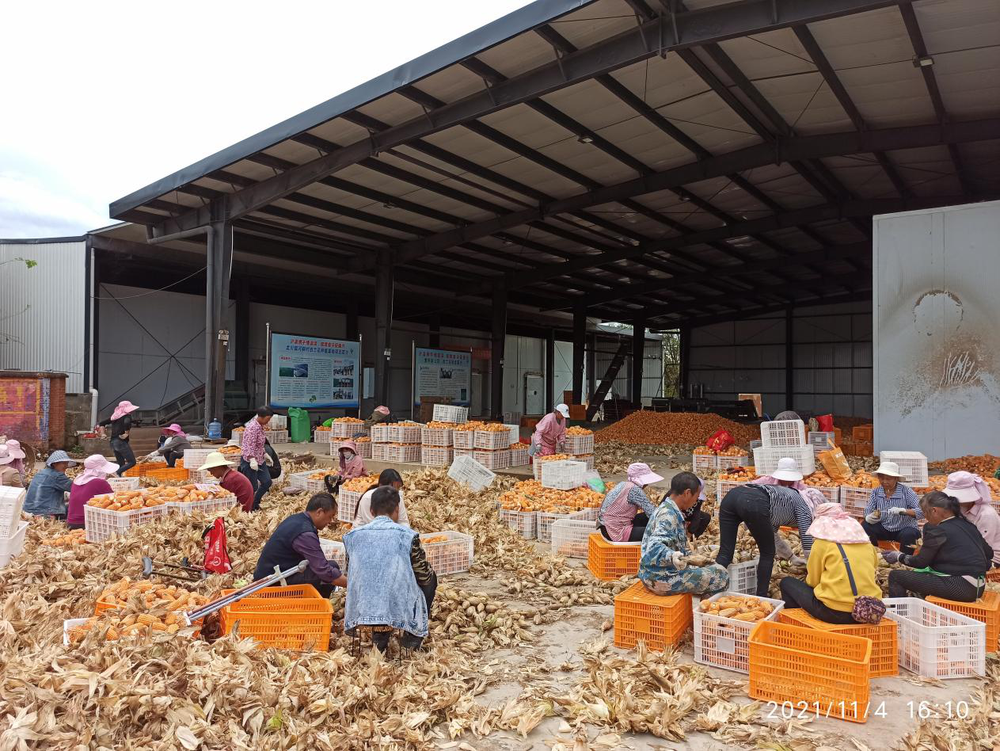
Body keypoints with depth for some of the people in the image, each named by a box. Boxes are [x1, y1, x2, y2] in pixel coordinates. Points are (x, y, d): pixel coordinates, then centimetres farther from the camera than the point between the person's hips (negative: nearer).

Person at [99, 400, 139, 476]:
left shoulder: (114, 417, 15)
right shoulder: (126, 416, -7)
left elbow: (101, 424, 20)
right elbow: (127, 423, -31)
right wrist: (126, 433, -19)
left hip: (113, 443, 8)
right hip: (121, 442, -8)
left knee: (121, 464, 14)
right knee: (132, 462, -5)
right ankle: (116, 473, -20)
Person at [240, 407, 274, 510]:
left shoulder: (260, 426, 9)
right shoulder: (252, 428, -21)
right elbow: (249, 446, -28)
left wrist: (265, 454, 26)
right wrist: (252, 460, -35)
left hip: (259, 460, 10)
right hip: (249, 462, -10)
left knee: (267, 482, 11)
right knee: (252, 488, -3)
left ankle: (255, 503, 26)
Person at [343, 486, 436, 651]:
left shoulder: (352, 535, 3)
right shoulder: (408, 536, -7)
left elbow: (352, 576, 15)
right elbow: (424, 577, 3)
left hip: (361, 611, 4)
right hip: (400, 612, -4)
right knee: (430, 578, 23)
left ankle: (379, 634, 23)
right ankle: (412, 636, 20)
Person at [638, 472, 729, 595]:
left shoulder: (666, 509, 9)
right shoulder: (668, 515, -21)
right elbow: (655, 547, -34)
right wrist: (672, 557, -51)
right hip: (661, 579, -10)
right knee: (721, 574, -7)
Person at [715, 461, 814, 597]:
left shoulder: (783, 496, 44)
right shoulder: (803, 506, 25)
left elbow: (772, 533, 53)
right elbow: (807, 545, 21)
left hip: (731, 496, 6)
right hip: (753, 504, -6)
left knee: (725, 553, 6)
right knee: (767, 554, 16)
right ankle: (761, 599, 18)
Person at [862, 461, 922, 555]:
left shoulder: (906, 491, -15)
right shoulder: (876, 492, -5)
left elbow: (921, 511, -23)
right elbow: (868, 511, -7)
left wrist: (903, 511, -40)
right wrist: (869, 517, -32)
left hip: (904, 528, -3)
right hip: (884, 528, 3)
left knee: (908, 534, -34)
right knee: (865, 527, -21)